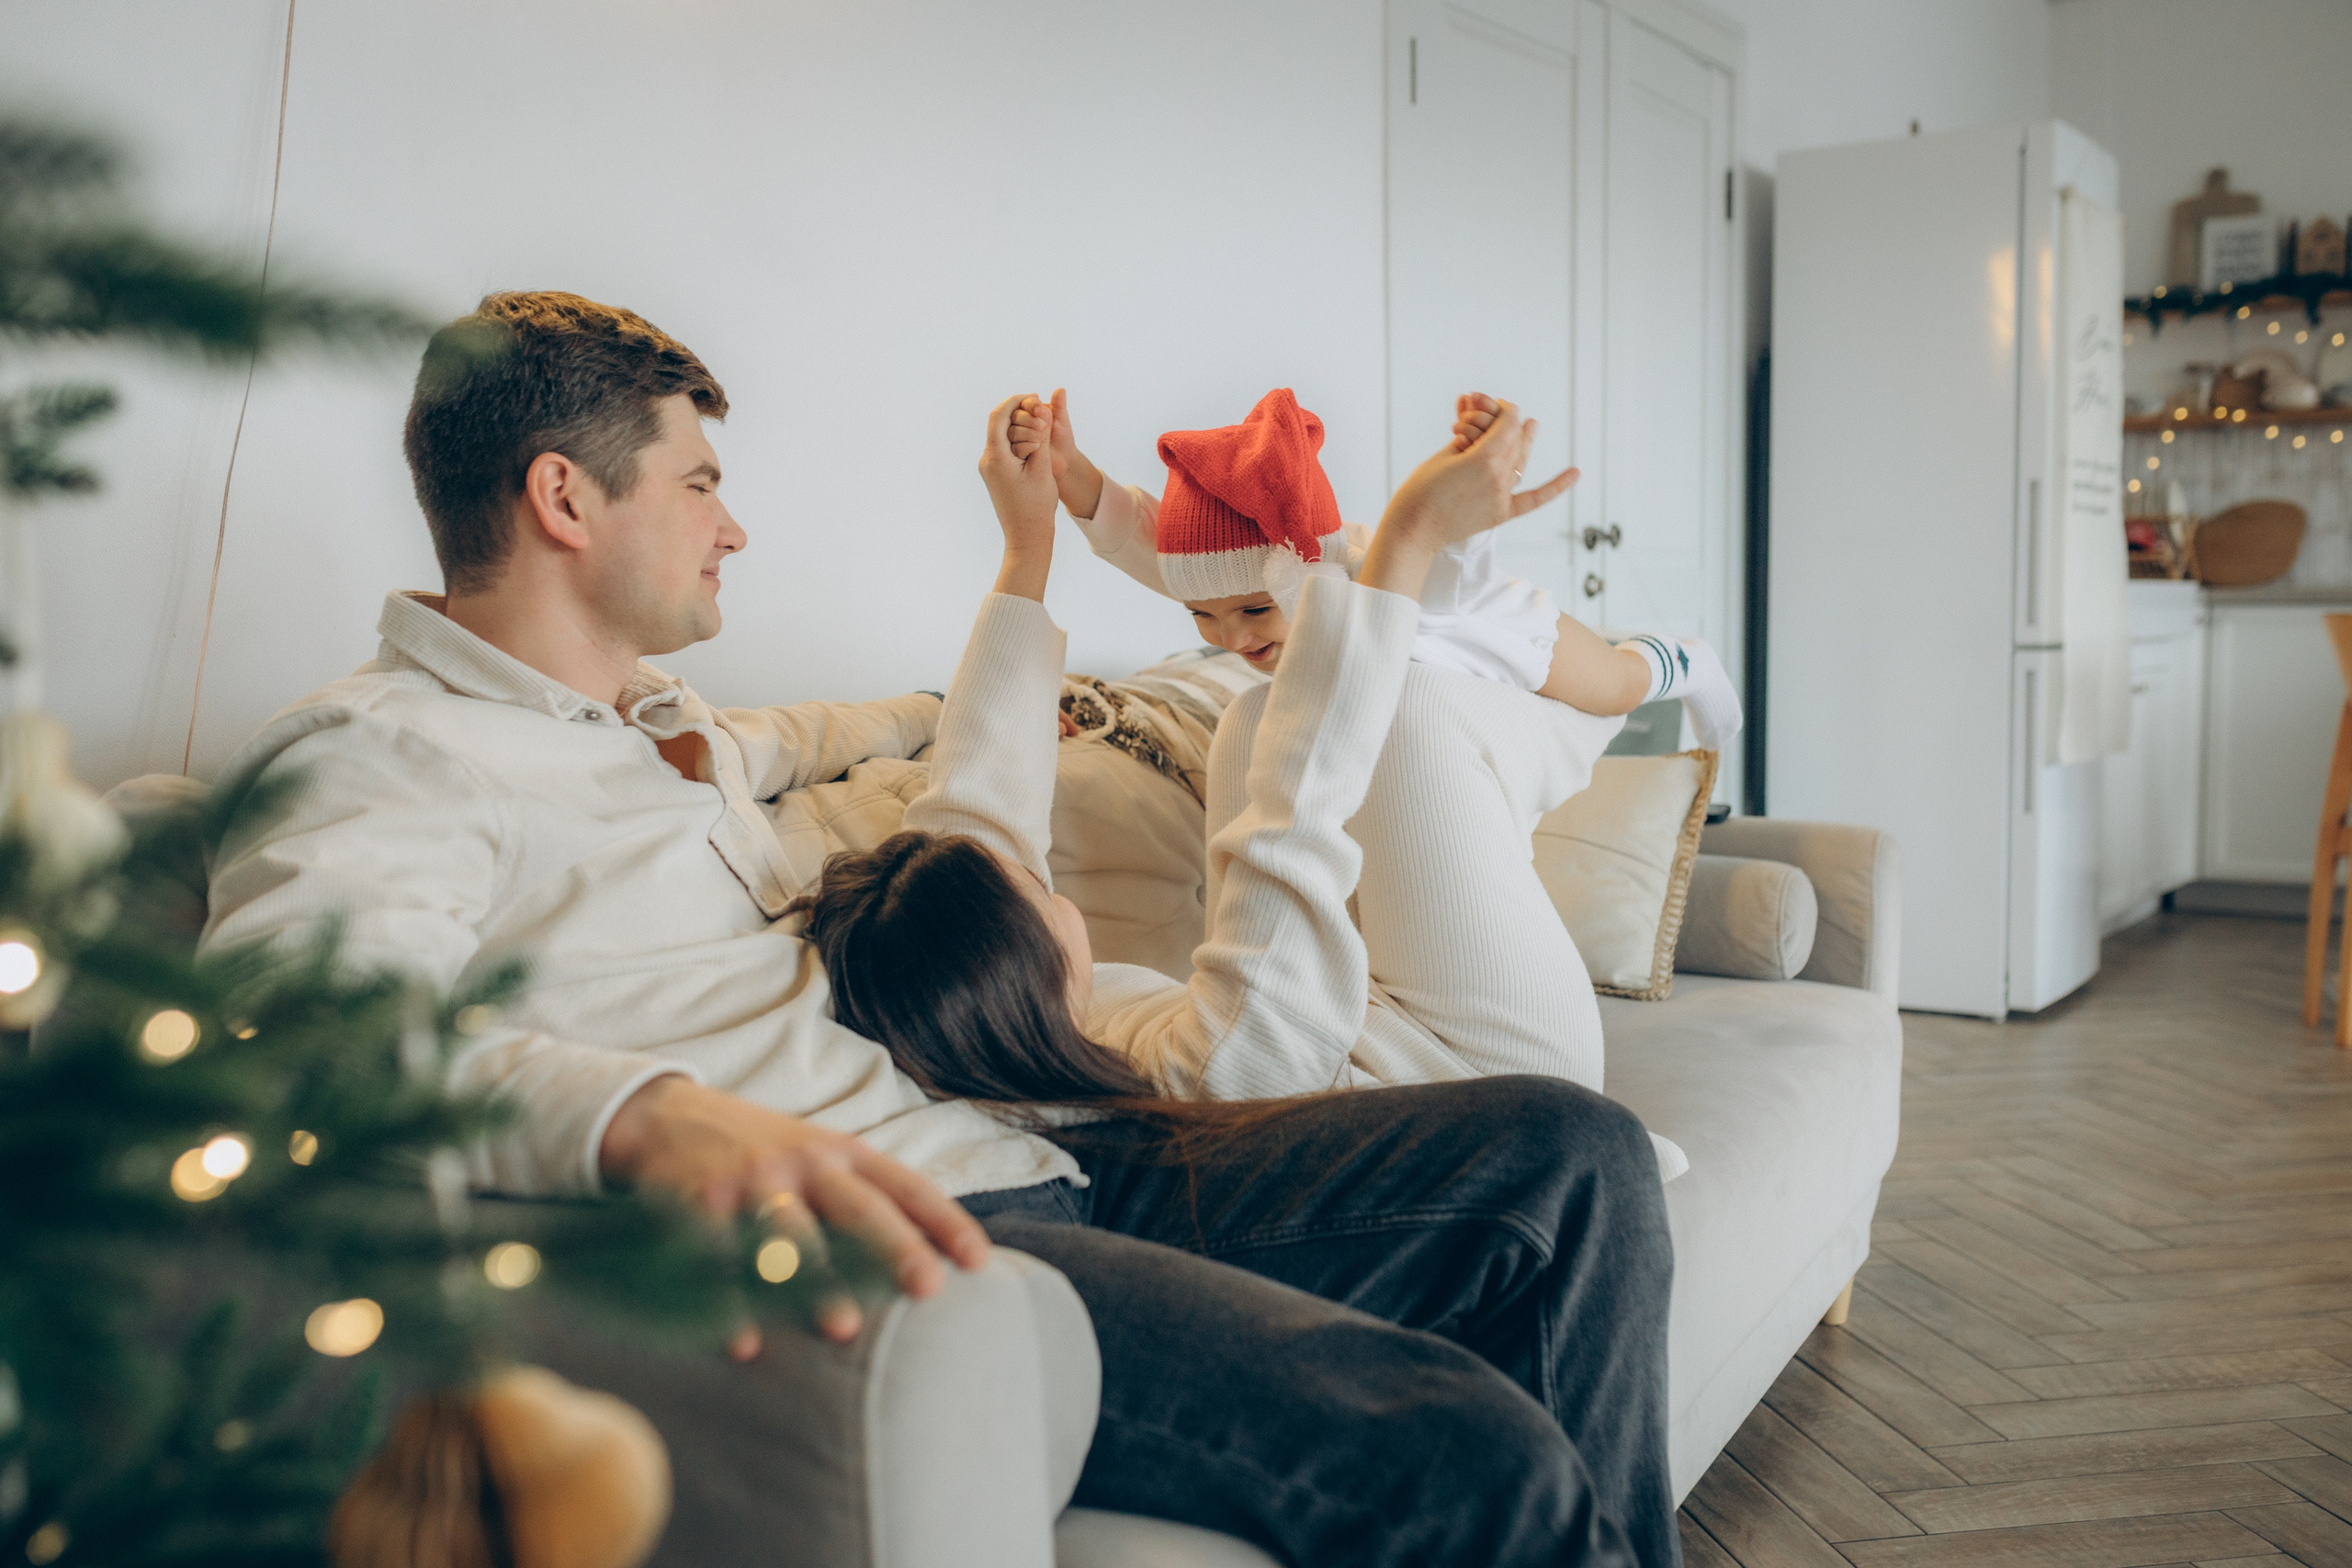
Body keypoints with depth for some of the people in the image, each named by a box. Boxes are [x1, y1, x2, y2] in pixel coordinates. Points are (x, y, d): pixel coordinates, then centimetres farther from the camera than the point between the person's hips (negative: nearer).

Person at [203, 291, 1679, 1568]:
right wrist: (657, 1115, -43)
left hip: (1028, 1176, 9)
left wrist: (1030, 549, 53)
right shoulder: (370, 753, -1)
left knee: (1574, 1155, -3)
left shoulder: (664, 726, 28)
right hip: (849, 1255, -9)